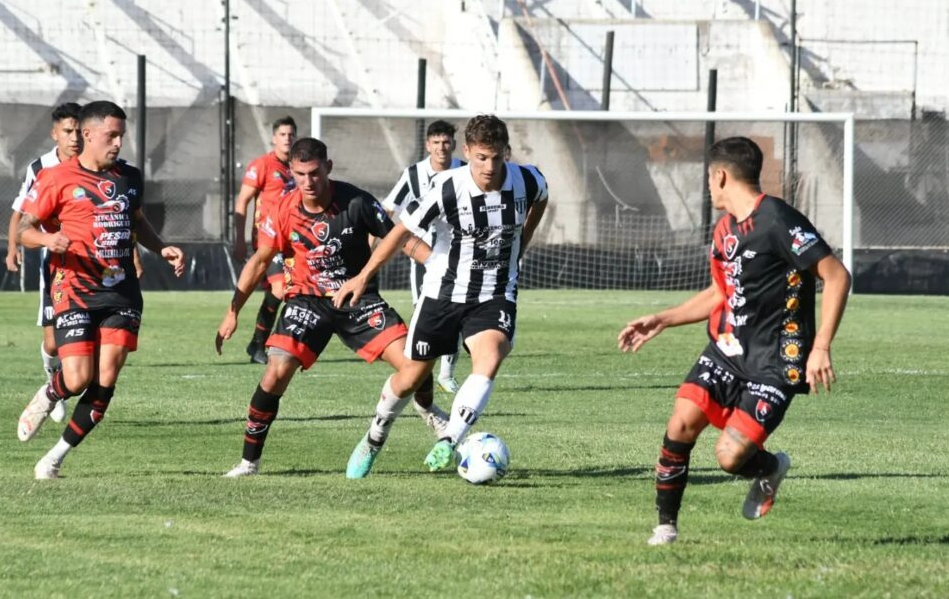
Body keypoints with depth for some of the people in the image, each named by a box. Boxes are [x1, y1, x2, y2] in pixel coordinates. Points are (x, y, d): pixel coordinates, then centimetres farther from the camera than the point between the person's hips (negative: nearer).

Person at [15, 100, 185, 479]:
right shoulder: (57, 178, -4)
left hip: (121, 292, 4)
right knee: (77, 379, -14)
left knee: (106, 381, -7)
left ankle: (56, 457, 7)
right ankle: (46, 398, 24)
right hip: (74, 291, -4)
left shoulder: (129, 178, 13)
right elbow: (24, 229, -2)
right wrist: (47, 239, -24)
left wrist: (162, 249, 14)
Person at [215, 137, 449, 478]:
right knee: (276, 373, -19)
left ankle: (426, 408, 25)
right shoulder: (285, 211, -12)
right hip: (308, 300, 0)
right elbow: (260, 260, 0)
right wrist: (233, 312, -1)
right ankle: (249, 461, -4)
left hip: (359, 298, 0)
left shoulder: (356, 203, -17)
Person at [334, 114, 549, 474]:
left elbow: (540, 198, 16)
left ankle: (448, 442, -33)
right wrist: (364, 276, -9)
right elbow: (404, 231, -10)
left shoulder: (526, 181, -12)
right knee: (411, 379, 9)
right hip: (443, 293, -1)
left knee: (489, 361, -30)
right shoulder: (447, 189, -21)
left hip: (495, 297, 1)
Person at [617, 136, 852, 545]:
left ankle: (770, 469, 20)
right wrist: (661, 321, 20)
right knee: (681, 423, -11)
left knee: (730, 456, -16)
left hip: (774, 362, -7)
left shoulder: (777, 221, -17)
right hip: (726, 350, 8)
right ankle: (666, 524, 4)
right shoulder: (725, 229, 12)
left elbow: (837, 276, -19)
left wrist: (821, 348, -23)